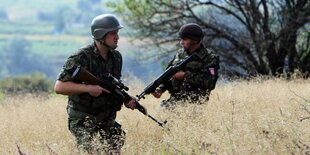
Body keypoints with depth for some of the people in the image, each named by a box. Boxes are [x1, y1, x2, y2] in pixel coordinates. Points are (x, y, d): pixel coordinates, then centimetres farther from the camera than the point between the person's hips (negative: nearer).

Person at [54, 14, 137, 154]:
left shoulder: (116, 57, 9)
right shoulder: (81, 58, -14)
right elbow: (59, 87, -18)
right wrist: (88, 88, -27)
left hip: (107, 121, 7)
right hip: (83, 122, -7)